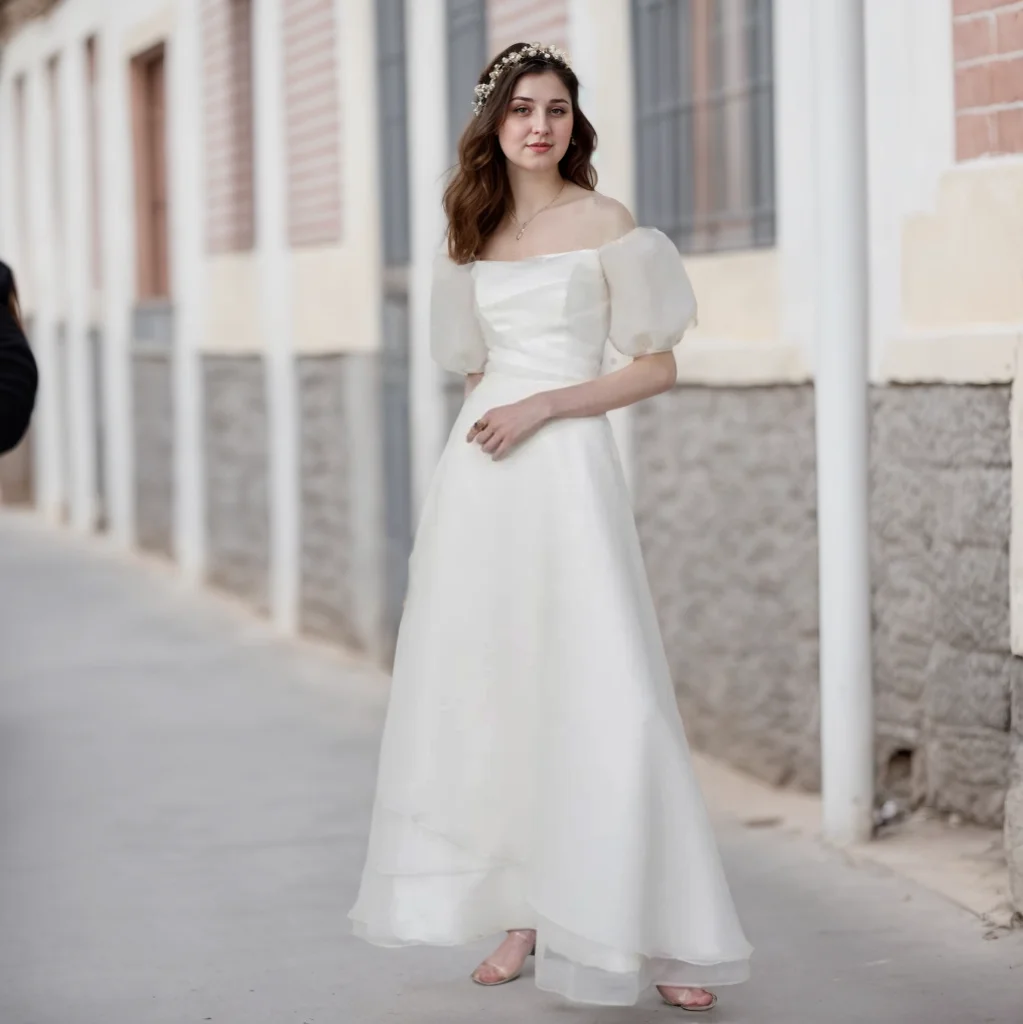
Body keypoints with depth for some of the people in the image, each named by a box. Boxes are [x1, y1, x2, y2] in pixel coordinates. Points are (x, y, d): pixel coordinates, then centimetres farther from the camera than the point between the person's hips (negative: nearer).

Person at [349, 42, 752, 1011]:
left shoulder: (604, 223, 0)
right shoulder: (473, 236, 13)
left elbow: (656, 367, -3)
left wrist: (541, 407, -12)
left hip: (567, 468, -5)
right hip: (477, 481, 5)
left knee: (599, 694, -10)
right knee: (491, 692, 4)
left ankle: (657, 936, -6)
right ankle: (522, 916, 11)